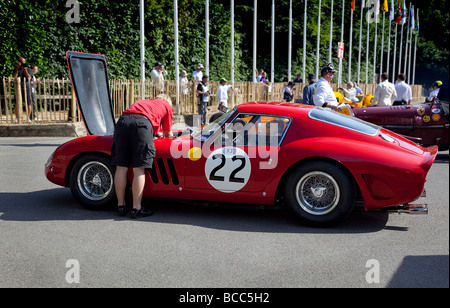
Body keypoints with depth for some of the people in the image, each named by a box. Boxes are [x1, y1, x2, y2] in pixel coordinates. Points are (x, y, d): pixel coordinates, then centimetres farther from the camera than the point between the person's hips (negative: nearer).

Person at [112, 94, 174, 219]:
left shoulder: (143, 102, 40)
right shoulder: (167, 106, 27)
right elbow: (168, 133, 32)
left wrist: (157, 133, 63)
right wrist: (163, 134, 53)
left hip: (122, 120, 5)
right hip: (142, 122, -5)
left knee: (121, 167, 6)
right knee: (139, 169, -2)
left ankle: (120, 206, 15)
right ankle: (136, 208, 1)